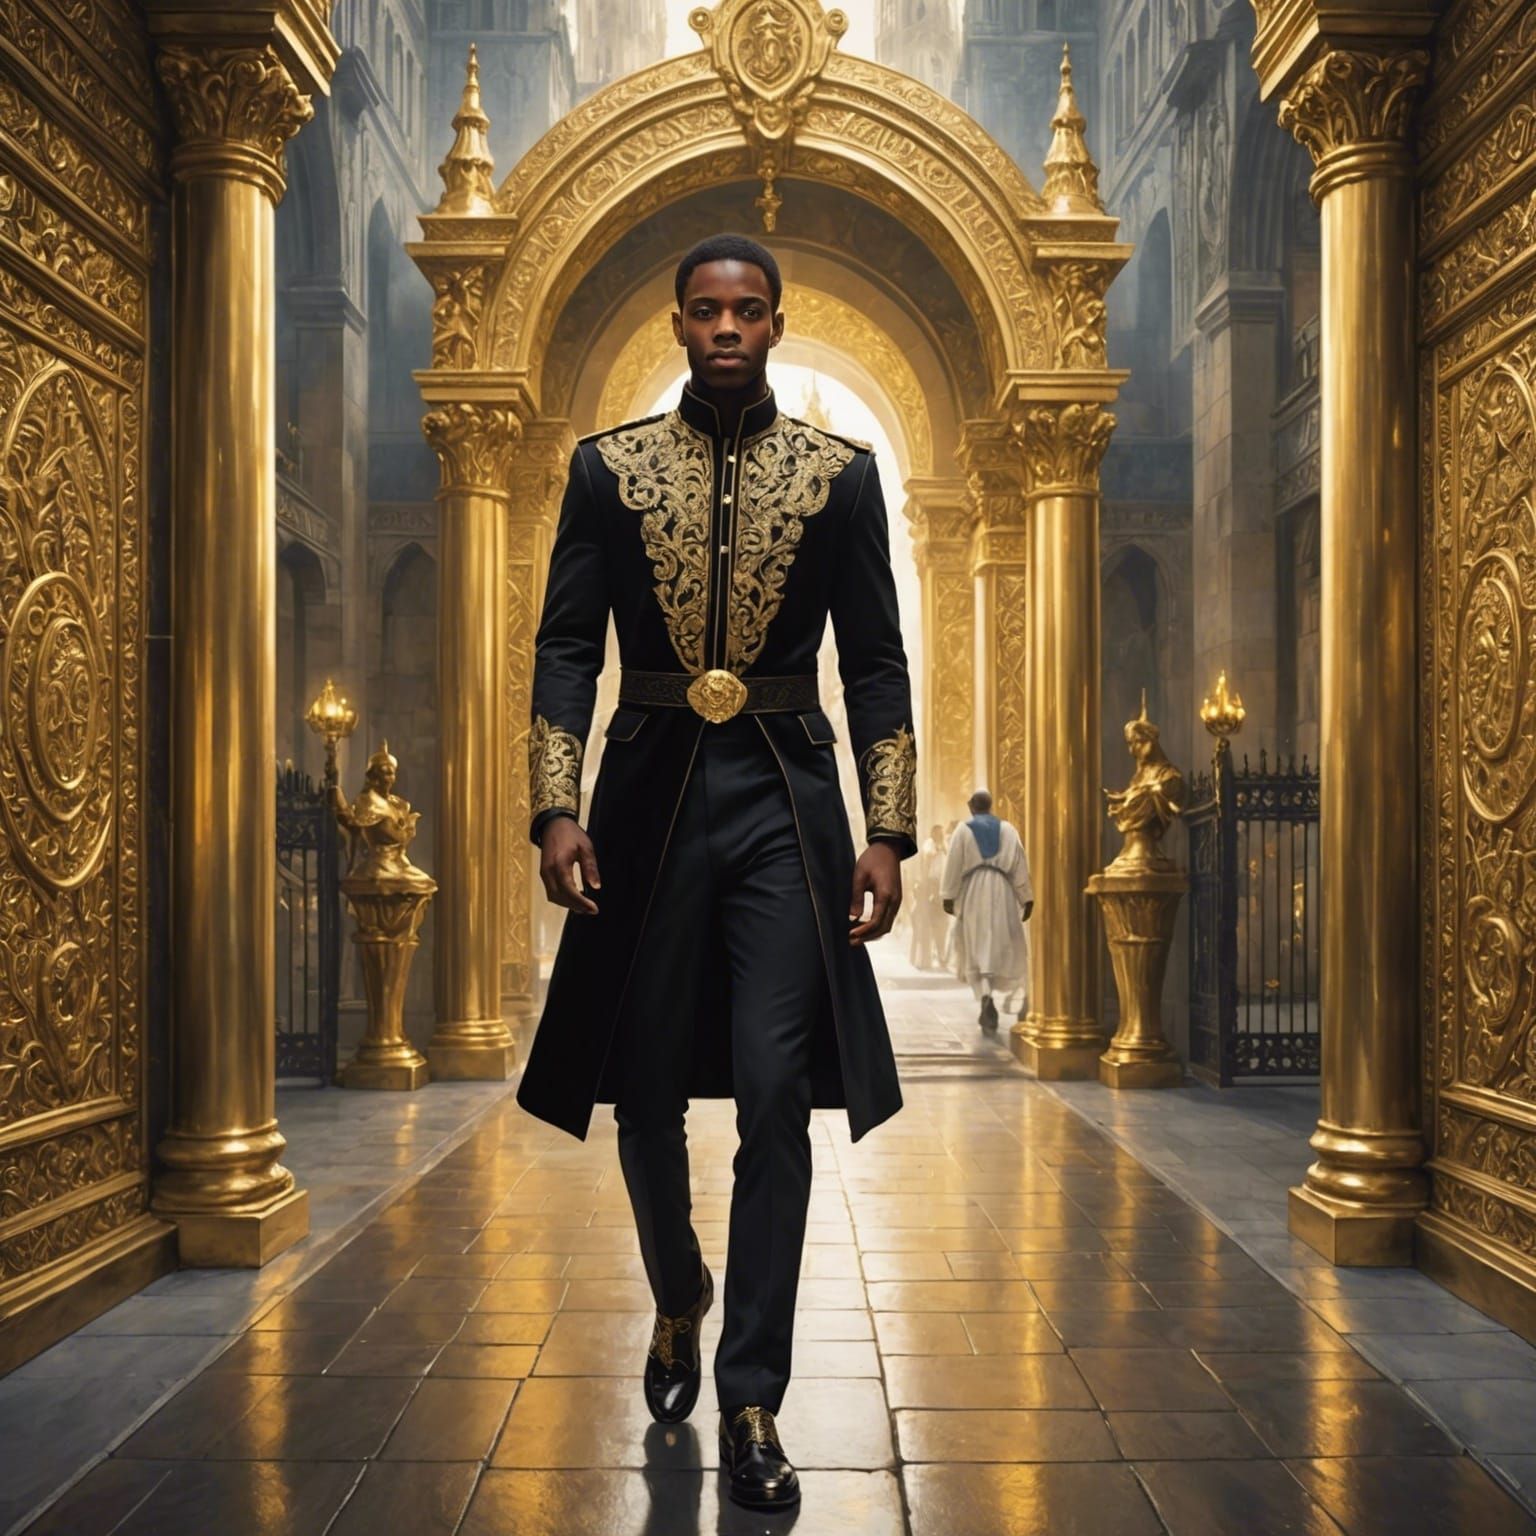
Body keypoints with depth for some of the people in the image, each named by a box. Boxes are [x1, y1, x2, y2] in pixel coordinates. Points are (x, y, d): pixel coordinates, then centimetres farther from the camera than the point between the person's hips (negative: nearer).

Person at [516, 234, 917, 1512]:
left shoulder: (841, 472, 6)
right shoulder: (608, 468, 7)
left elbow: (877, 663, 5)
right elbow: (566, 648, 3)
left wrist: (888, 833, -2)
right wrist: (557, 808, -9)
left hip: (785, 798, -1)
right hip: (650, 794, 1)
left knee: (776, 1100, -5)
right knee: (644, 1093, 9)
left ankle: (750, 1403, 8)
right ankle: (678, 1299, 39)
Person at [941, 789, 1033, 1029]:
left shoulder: (963, 830, 0)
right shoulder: (1007, 829, 5)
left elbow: (954, 864, -4)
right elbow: (1020, 863, 2)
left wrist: (949, 896, -1)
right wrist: (1027, 898, 4)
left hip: (973, 892, -2)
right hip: (1002, 891, 2)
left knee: (977, 946, 0)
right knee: (1002, 945, 14)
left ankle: (986, 998, -20)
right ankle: (1007, 996, 19)